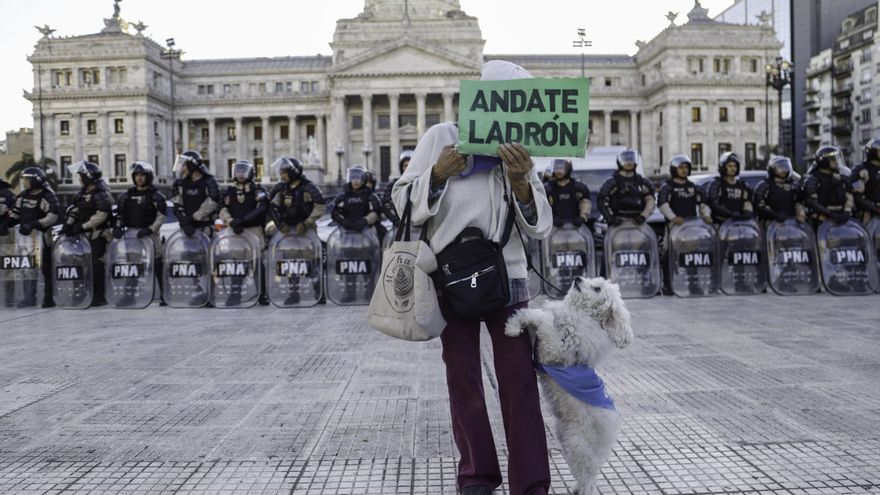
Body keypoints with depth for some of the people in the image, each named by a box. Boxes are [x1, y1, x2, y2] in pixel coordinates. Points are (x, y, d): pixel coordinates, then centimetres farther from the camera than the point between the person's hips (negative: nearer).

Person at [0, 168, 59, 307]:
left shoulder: (48, 197, -12)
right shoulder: (23, 196, 12)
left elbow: (52, 217, -21)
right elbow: (14, 214, 19)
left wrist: (33, 224, -30)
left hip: (43, 237, -8)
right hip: (26, 236, 8)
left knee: (46, 268, -3)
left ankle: (49, 298, 4)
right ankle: (30, 297, 20)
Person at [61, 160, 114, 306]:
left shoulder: (102, 194, -12)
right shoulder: (82, 192, 16)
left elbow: (101, 216, -19)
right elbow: (74, 209, 19)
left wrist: (83, 226, -18)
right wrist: (68, 224, 5)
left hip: (98, 235, -9)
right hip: (84, 234, 9)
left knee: (96, 265, -9)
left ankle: (99, 297, -4)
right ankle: (89, 294, 17)